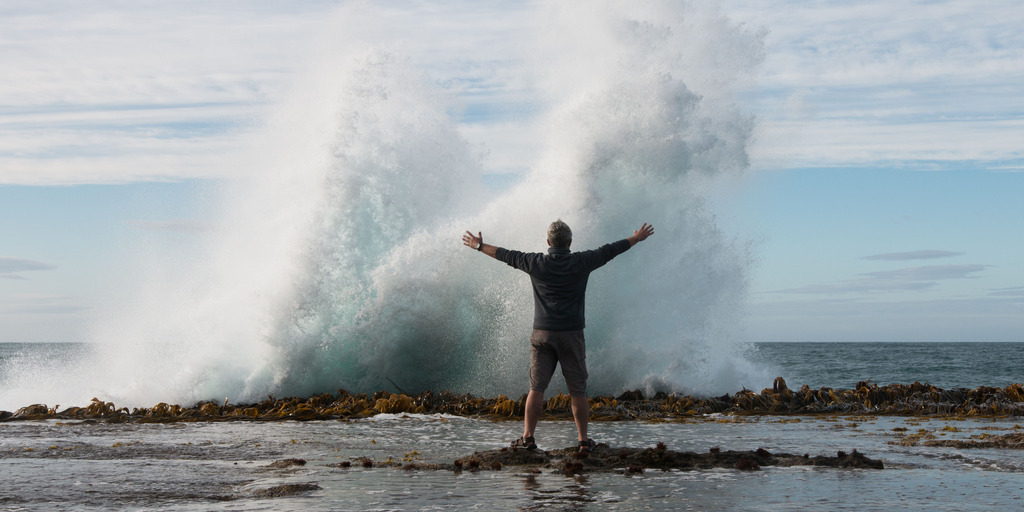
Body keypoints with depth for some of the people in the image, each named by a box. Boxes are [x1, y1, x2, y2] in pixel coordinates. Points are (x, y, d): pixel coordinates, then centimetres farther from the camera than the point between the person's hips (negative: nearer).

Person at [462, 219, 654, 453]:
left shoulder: (536, 263, -1)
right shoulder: (581, 262, -3)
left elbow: (506, 255, 12)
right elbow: (610, 250, 10)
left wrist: (479, 246, 27)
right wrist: (637, 239, 25)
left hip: (542, 334, 1)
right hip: (572, 335, -1)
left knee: (536, 388, 3)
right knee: (577, 390, 4)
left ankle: (528, 438, 2)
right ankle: (583, 440, 8)